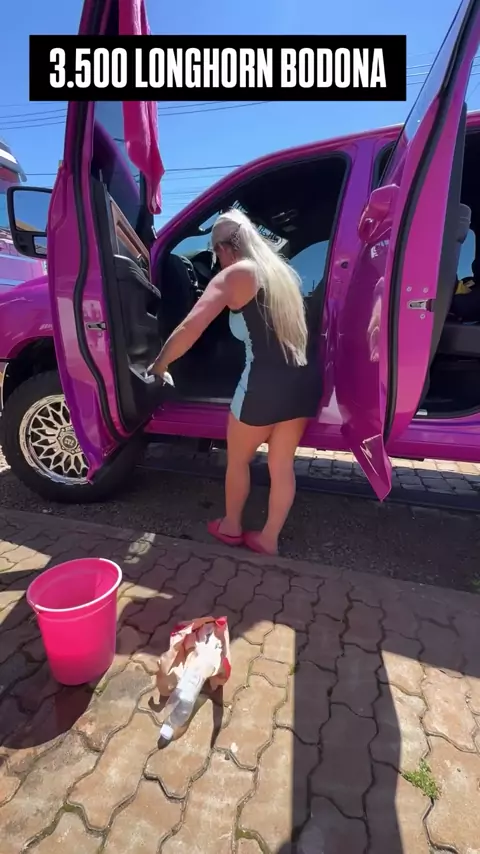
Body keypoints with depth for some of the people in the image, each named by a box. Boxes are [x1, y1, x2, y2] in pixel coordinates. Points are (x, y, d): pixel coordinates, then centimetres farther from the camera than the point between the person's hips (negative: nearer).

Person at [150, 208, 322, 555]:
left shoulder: (235, 274, -2)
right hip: (304, 381, 7)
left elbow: (192, 326, -15)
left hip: (265, 385, -7)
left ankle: (231, 526, 38)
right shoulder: (282, 271, 18)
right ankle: (268, 539, 33)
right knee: (282, 466, 17)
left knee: (238, 459, 18)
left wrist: (161, 363, -3)